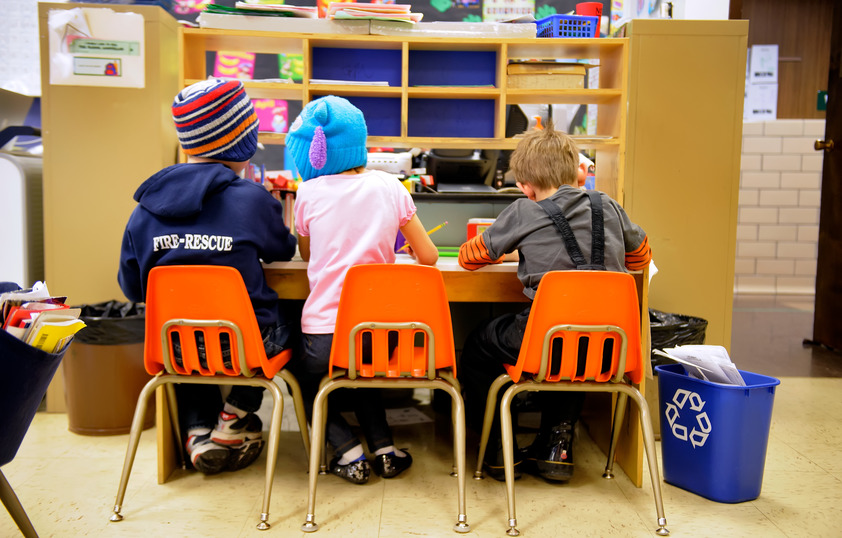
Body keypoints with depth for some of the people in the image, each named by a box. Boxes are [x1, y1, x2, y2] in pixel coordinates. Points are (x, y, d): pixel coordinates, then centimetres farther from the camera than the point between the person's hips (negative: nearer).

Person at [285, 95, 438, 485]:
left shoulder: (309, 193, -2)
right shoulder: (389, 186, 1)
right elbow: (428, 257, 7)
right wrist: (402, 240, 26)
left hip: (323, 335, -2)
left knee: (303, 377, 30)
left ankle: (348, 450, 10)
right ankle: (384, 447, 20)